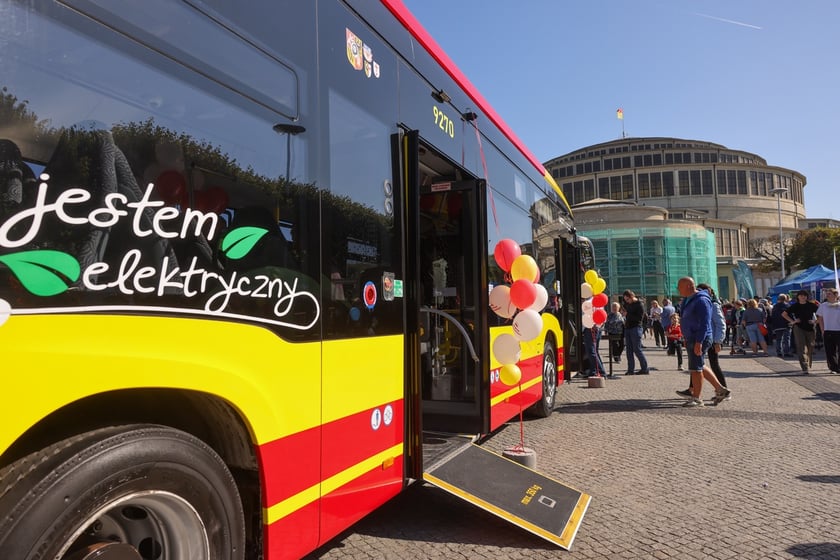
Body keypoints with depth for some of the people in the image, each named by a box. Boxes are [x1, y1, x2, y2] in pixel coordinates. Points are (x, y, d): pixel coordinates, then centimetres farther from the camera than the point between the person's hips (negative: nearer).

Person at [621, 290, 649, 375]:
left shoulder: (639, 305, -8)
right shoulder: (627, 304, 13)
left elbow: (639, 318, -16)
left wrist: (628, 315, -16)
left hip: (636, 328, -7)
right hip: (627, 328, 7)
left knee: (637, 350, -7)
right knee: (629, 350, 6)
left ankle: (645, 369, 1)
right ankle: (630, 369, 9)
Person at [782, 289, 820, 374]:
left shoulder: (811, 305, 3)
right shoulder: (795, 306, 2)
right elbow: (784, 314, 9)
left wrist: (815, 321, -2)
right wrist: (792, 321, 0)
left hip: (810, 328, 2)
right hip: (799, 328, -2)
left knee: (810, 347, 9)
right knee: (802, 348, -9)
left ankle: (809, 365, 29)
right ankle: (805, 368, -14)